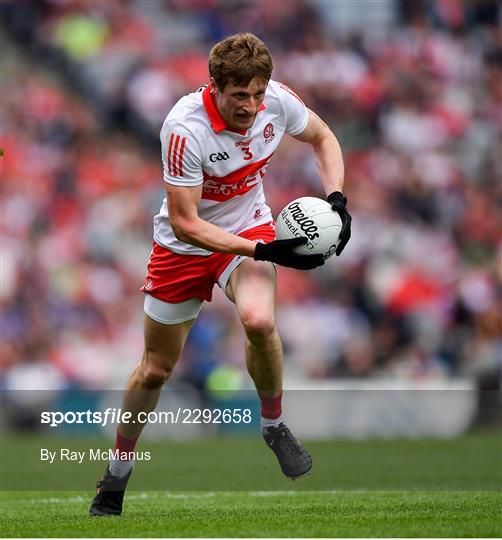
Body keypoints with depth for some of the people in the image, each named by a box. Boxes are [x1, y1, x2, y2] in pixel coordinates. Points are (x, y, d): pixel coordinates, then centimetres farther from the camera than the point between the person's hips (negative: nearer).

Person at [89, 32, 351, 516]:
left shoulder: (277, 100, -19)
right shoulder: (185, 129, -32)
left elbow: (322, 138, 4)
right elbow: (184, 223, -28)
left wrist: (336, 200, -12)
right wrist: (264, 252, -33)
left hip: (249, 226, 2)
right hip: (185, 244, -2)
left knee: (258, 320, -31)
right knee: (156, 369, 10)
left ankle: (273, 423, -5)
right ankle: (118, 471, 33)